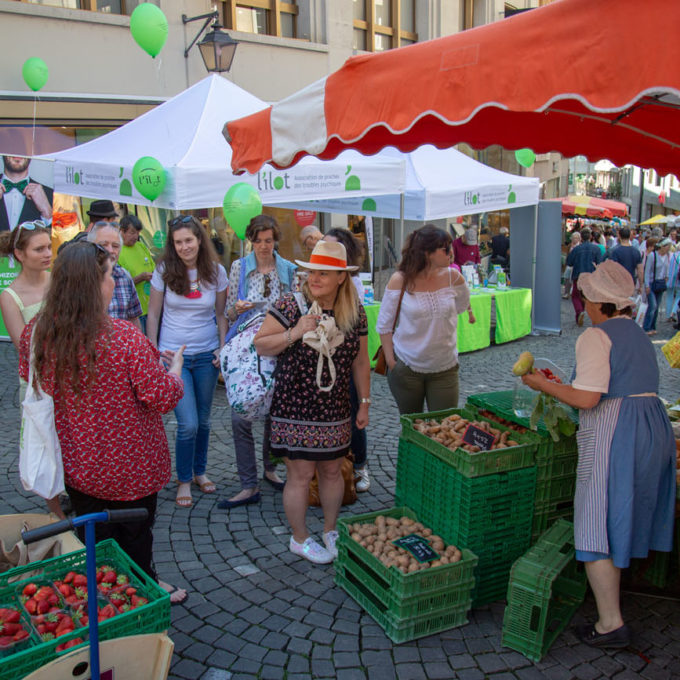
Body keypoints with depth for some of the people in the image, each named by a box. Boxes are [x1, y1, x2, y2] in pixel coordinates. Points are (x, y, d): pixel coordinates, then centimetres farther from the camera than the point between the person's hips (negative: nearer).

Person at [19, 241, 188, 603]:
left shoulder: (35, 333, -13)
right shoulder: (123, 338, -29)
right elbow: (165, 397, -22)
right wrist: (174, 366, -1)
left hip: (73, 463, 5)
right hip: (128, 467, -4)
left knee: (94, 541, 25)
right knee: (135, 538, 21)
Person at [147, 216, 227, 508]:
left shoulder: (216, 272, -1)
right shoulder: (164, 271, -4)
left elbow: (221, 315, 8)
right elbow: (153, 315, 2)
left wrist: (223, 349, 1)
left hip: (206, 355, 2)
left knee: (203, 419, 13)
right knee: (188, 424, -8)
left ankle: (199, 471, 34)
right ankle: (184, 480, 14)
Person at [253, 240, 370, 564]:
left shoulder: (355, 313, 1)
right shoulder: (290, 306, -11)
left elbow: (360, 361, 9)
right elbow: (260, 345, -9)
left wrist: (364, 402, 11)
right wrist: (294, 333, -24)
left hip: (335, 410, 4)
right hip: (295, 409, -4)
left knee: (331, 471, 15)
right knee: (301, 474, 4)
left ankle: (331, 530, 37)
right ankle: (300, 539, 26)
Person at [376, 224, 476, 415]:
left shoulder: (452, 277, -3)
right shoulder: (400, 280, -10)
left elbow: (463, 306, 19)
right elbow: (384, 325, -4)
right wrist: (390, 360, -6)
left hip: (445, 368, 2)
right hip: (406, 368, -2)